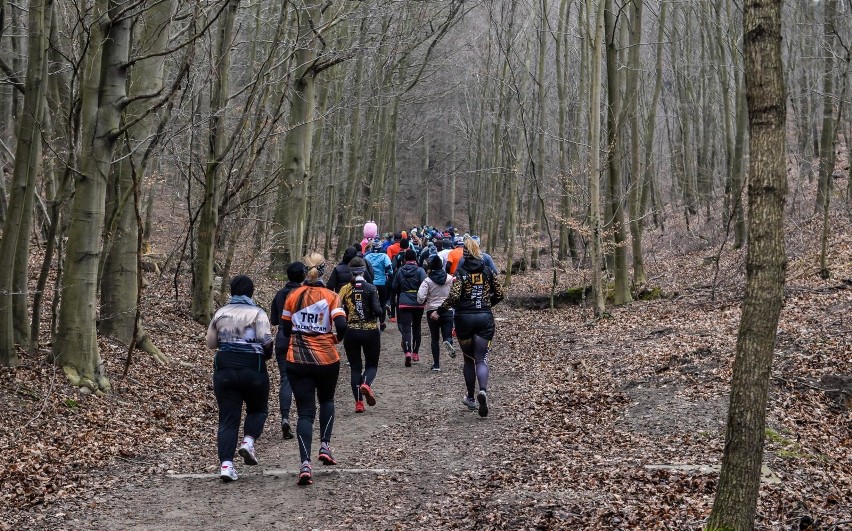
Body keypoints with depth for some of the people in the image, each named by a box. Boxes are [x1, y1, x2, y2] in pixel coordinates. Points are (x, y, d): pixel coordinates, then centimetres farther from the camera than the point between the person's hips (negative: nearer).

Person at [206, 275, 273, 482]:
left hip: (224, 368, 3)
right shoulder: (257, 313, -4)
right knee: (258, 409, 19)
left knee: (227, 418, 4)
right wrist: (266, 353, 6)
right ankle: (249, 441, -6)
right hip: (252, 368, -3)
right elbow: (266, 341, -14)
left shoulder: (220, 313, 9)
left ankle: (226, 464, -7)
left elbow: (210, 343, 10)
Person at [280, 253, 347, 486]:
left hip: (297, 360, 1)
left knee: (305, 411, 1)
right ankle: (325, 446, 17)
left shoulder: (293, 296, 1)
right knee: (326, 400, 27)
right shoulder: (331, 296, -5)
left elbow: (286, 329, 7)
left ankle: (305, 464, -15)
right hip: (326, 359, -1)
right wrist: (337, 339, 4)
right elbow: (341, 326, -17)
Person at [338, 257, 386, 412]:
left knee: (355, 367, 11)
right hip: (370, 331, -1)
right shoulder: (371, 288, -6)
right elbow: (377, 309, -16)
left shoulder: (345, 289, -2)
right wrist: (382, 322, 3)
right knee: (372, 364, 12)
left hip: (351, 332, 2)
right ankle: (366, 384, -21)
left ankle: (358, 402, 3)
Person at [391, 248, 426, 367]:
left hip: (404, 303, 0)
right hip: (418, 303, 0)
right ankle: (415, 352, 24)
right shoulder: (420, 270, -6)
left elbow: (394, 288, 7)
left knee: (406, 328, -4)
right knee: (416, 328, 18)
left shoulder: (400, 271, 2)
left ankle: (407, 352, -25)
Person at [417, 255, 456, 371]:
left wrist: (424, 302, 4)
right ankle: (448, 342, -29)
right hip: (448, 311, 1)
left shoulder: (427, 281, -8)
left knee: (435, 339, 10)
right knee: (447, 335, 7)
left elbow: (420, 297, -17)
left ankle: (436, 364, 9)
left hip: (432, 312, -1)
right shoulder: (450, 279, -1)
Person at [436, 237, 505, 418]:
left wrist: (439, 311, -6)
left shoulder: (460, 272, -7)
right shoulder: (488, 271, 4)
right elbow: (499, 294, 8)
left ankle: (471, 398, 22)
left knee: (469, 359, 14)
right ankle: (483, 391, -27)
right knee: (481, 359, 1)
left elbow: (454, 296, -17)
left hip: (464, 318, -1)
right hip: (485, 318, 2)